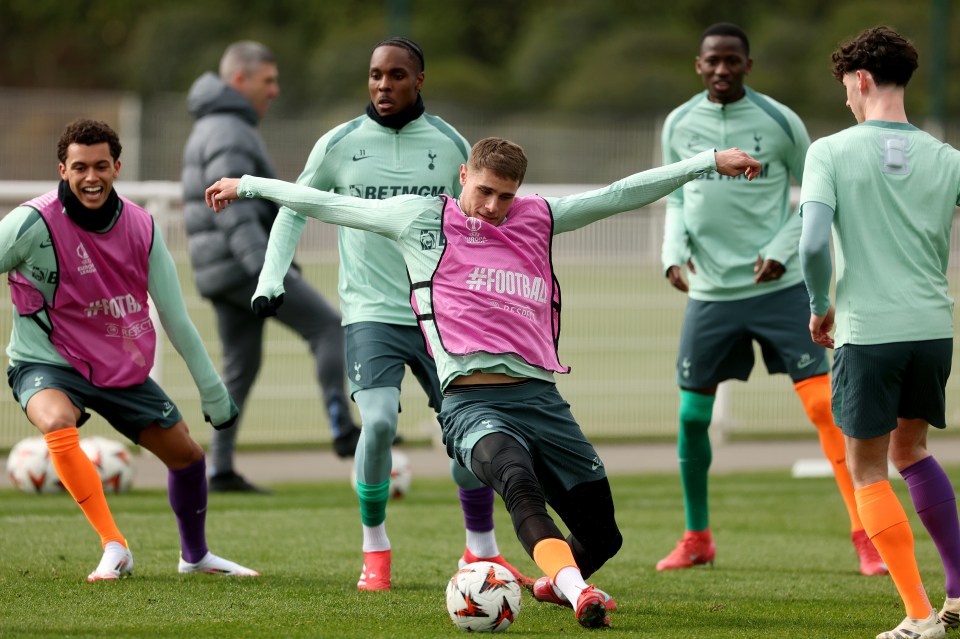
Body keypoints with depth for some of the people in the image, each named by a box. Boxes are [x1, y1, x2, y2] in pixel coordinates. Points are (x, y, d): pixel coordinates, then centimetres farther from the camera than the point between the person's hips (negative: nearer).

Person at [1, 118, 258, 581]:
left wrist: (212, 389, 6)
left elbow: (175, 316, 3)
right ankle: (114, 548, -32)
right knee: (58, 424, -37)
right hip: (47, 365, -5)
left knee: (186, 453, 8)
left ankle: (195, 555, 35)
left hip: (122, 368, 5)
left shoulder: (141, 228, -5)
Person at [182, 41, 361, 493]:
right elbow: (235, 211, -23)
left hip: (220, 271, 10)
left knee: (240, 368, 9)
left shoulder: (211, 129, 21)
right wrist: (265, 268, -30)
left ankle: (221, 470, 6)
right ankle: (343, 431, -11)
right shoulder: (229, 133, -13)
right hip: (241, 265, -10)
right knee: (328, 326, -6)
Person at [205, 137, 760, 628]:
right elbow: (325, 204, 19)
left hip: (541, 398, 4)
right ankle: (578, 595, -51)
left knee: (602, 534, 5)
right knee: (518, 479, -37)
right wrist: (249, 185, 23)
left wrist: (710, 161, 14)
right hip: (471, 400, -4)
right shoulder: (422, 219, 12)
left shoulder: (538, 218, 19)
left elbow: (619, 196, 18)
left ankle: (555, 582, 38)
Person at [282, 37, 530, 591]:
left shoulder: (450, 144, 4)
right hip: (372, 312, -2)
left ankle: (482, 552, 18)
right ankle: (375, 548, -1)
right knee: (379, 422, -22)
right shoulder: (339, 144, 1)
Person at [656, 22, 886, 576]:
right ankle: (697, 537, 24)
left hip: (779, 287, -3)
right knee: (691, 415, 5)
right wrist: (675, 253, -3)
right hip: (710, 293, 3)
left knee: (823, 404, -11)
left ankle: (865, 536, -6)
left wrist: (782, 250, -10)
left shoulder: (779, 121, -5)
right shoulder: (679, 126, 3)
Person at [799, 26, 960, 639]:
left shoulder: (831, 152, -5)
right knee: (911, 450, 25)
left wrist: (820, 307, 1)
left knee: (868, 471, 7)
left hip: (866, 333, -4)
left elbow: (813, 243, -14)